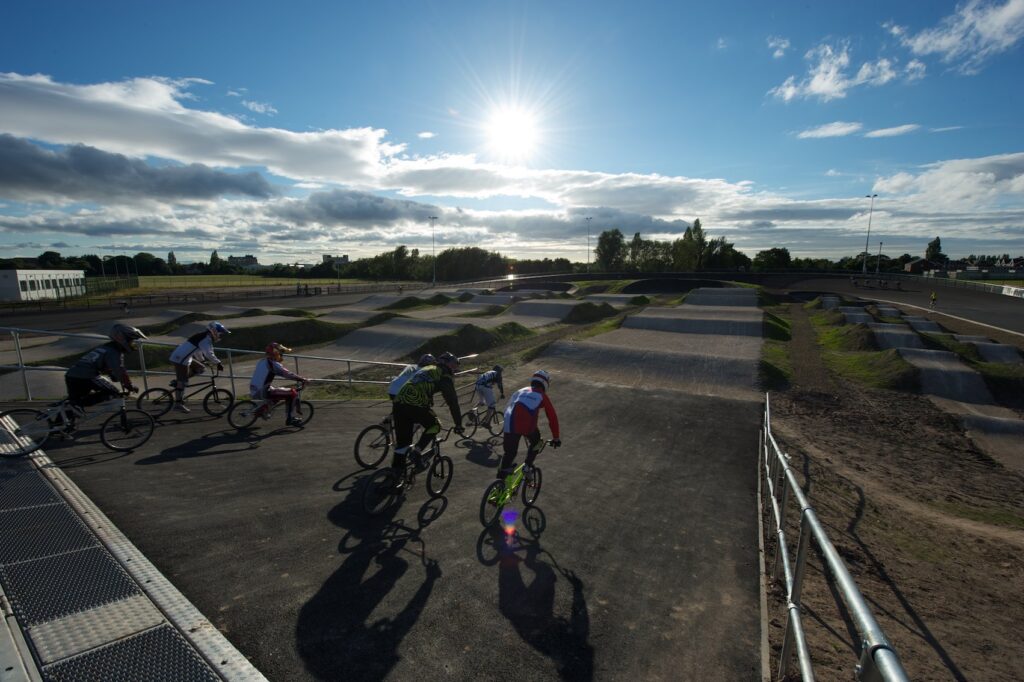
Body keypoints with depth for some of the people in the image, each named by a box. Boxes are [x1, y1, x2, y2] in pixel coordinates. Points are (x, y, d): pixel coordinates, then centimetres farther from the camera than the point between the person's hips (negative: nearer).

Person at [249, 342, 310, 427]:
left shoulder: (262, 362, 14)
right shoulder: (274, 364, -12)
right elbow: (288, 374, -20)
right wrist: (303, 379, -13)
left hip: (253, 392, 9)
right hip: (262, 393, -9)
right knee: (292, 393, -7)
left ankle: (262, 409, 30)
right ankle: (290, 419, -2)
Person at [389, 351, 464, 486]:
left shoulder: (426, 369, 31)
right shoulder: (445, 376, 6)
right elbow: (452, 401, 3)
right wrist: (458, 424, 10)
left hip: (399, 402, 7)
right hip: (415, 405, -7)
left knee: (402, 440, 16)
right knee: (435, 426, 17)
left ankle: (396, 474, 19)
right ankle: (416, 452, 4)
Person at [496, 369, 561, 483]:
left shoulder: (520, 391, 28)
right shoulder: (542, 396, 14)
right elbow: (552, 417, 14)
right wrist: (556, 438, 22)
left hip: (510, 426, 3)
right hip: (527, 426, -3)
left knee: (509, 453, 14)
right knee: (535, 442, 27)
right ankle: (527, 467, 19)